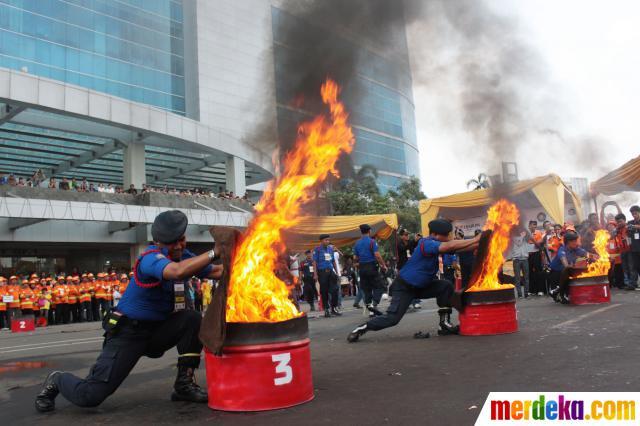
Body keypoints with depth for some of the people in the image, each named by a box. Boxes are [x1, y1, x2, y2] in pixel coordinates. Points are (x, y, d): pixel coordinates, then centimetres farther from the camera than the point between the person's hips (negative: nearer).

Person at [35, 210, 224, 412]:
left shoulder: (184, 256, 1)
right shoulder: (151, 258, -25)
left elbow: (216, 271, 0)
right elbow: (177, 271, -46)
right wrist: (213, 253, -45)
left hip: (157, 330, 7)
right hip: (128, 332, -7)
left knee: (193, 319, -19)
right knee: (90, 395, -12)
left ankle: (184, 384, -8)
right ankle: (58, 381, 23)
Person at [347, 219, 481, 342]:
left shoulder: (436, 244, -1)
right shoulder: (426, 243, -27)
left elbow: (458, 248, -5)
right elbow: (450, 246, -39)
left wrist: (478, 243, -15)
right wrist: (474, 240, -32)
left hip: (421, 286, 8)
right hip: (404, 288, -8)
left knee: (446, 287, -9)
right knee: (392, 318, -15)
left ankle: (444, 323, -3)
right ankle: (362, 328, 5)